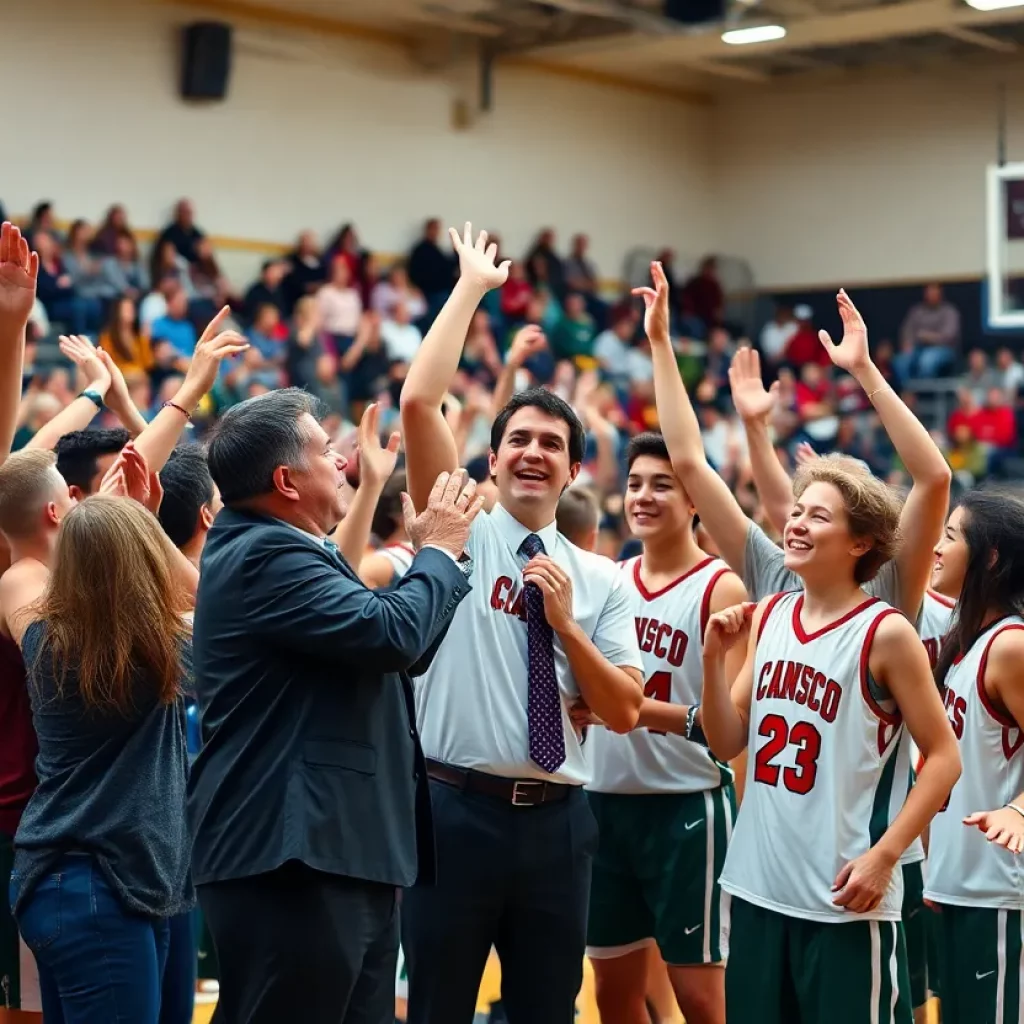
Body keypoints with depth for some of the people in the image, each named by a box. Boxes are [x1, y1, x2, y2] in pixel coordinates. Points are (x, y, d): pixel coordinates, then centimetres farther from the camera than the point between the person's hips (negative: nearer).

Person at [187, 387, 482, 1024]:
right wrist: (438, 551, -5)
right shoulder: (265, 557, -15)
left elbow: (404, 654, 27)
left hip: (336, 856, 11)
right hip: (291, 861, -11)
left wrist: (439, 554, 20)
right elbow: (392, 632, -23)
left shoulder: (276, 552, 19)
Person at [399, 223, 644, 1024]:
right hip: (457, 807, -2)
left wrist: (565, 622, -9)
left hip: (555, 820, 3)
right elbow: (418, 402, -10)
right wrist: (471, 289, -5)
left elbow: (625, 712, 2)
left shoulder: (601, 580, 8)